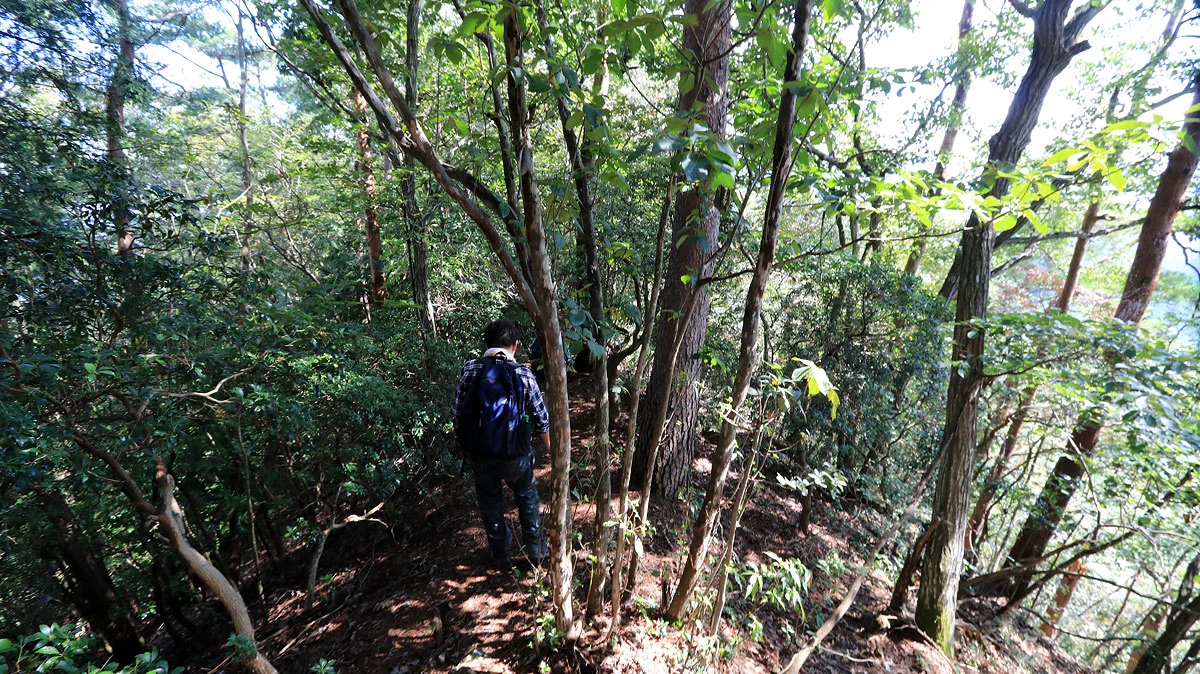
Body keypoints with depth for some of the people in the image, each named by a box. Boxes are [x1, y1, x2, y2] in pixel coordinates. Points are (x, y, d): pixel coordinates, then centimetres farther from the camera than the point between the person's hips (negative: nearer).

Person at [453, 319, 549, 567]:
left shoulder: (469, 369, -6)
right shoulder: (523, 374, -10)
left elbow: (458, 414, -3)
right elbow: (541, 419, -5)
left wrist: (466, 446, 12)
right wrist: (549, 449, 12)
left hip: (479, 455, 2)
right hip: (515, 454, -1)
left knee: (490, 503, 24)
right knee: (527, 498, 24)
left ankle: (500, 555, 38)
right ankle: (536, 551, 33)